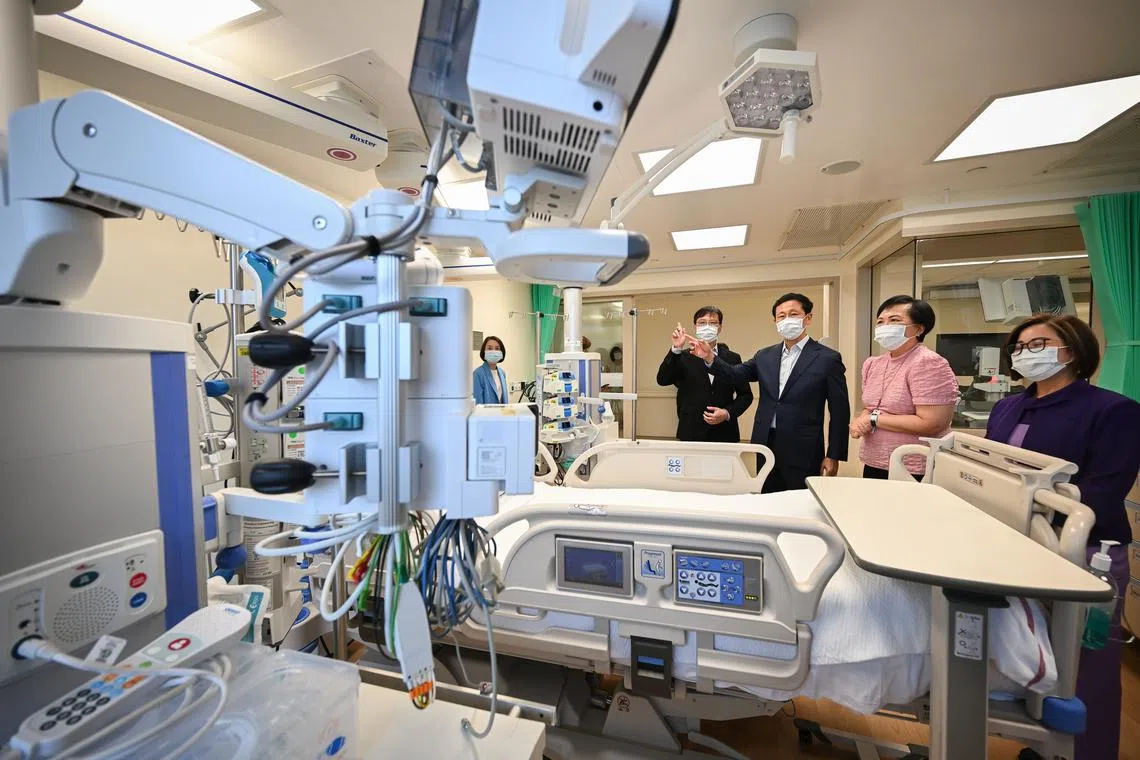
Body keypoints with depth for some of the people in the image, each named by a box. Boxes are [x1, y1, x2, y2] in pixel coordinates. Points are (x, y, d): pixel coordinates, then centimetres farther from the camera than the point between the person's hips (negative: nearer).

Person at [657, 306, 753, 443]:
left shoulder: (732, 358, 8)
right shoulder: (683, 357, 2)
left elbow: (745, 395, 9)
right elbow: (662, 380, -12)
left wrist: (728, 413, -8)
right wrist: (676, 349, -21)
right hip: (691, 433, -1)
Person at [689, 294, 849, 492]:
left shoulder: (828, 358, -4)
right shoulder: (765, 356, 9)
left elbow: (840, 412, -4)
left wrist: (834, 456, -5)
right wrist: (709, 359, -17)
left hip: (802, 451, -4)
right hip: (766, 446, 4)